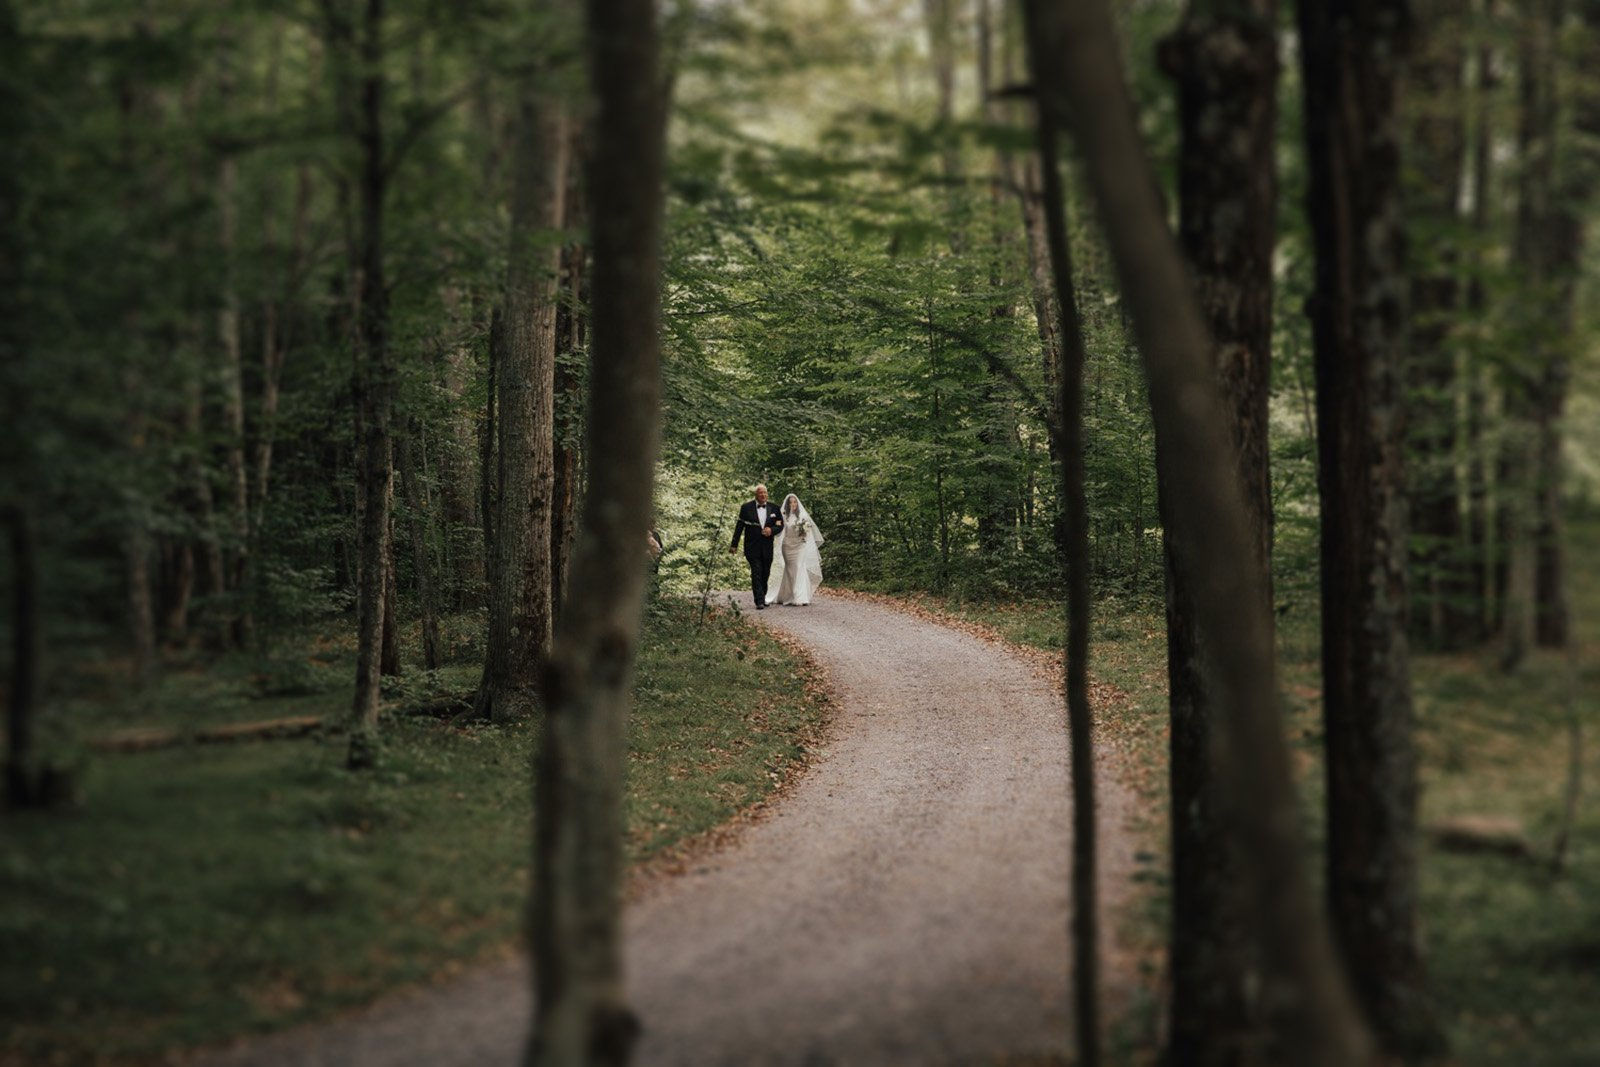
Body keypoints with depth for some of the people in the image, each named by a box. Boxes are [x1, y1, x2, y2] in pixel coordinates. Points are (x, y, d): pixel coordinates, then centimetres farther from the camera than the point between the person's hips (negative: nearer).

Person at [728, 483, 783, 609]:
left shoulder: (773, 509, 7)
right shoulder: (746, 508, 0)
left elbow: (780, 526, 10)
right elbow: (739, 527, 2)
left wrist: (771, 530, -12)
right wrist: (734, 545, 0)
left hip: (767, 548, 3)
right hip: (752, 547, -3)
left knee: (765, 574, 11)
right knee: (756, 574, -12)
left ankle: (763, 598, 27)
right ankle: (759, 602, -15)